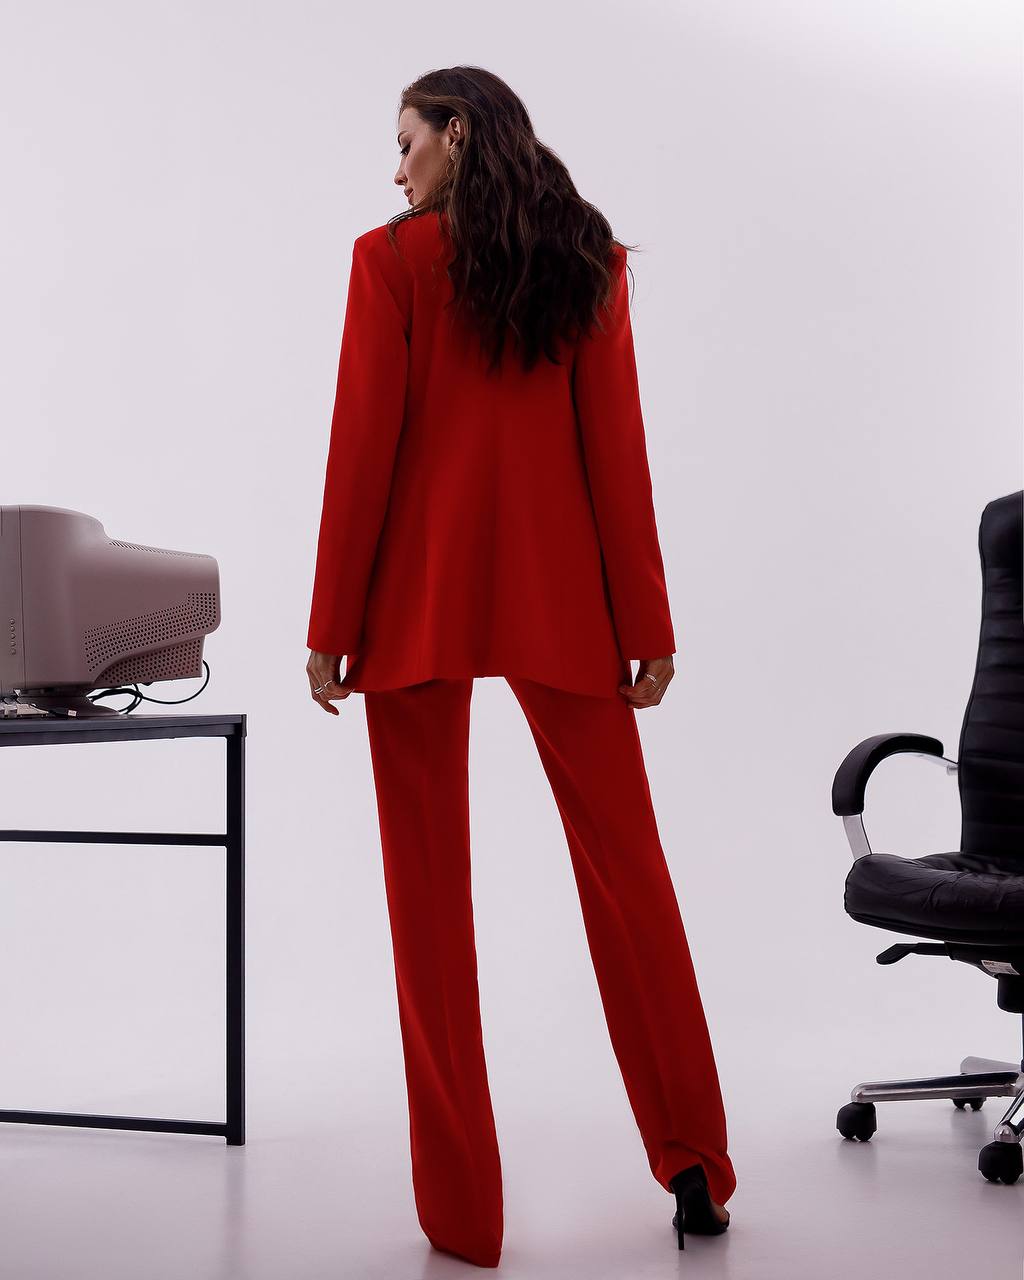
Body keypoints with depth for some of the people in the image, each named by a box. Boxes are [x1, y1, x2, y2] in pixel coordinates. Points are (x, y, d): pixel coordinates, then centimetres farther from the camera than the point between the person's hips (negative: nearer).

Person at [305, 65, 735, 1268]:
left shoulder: (392, 258, -2)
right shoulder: (590, 262, 7)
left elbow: (365, 446, -6)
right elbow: (616, 450, 3)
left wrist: (332, 622, -2)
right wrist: (646, 622, 4)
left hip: (419, 596, -3)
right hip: (559, 598, 3)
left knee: (431, 893, 4)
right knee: (623, 867, 10)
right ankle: (695, 1169, 16)